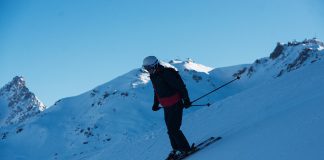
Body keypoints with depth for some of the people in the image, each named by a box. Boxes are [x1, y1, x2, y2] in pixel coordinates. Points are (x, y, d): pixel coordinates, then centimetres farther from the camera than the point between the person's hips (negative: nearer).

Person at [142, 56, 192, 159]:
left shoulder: (167, 74, -20)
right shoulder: (154, 76, 8)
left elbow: (181, 87, -18)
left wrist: (186, 100, -18)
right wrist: (156, 104, 20)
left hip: (175, 105, -9)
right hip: (167, 107, 9)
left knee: (173, 129, -11)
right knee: (170, 129, 11)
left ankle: (185, 149, 0)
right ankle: (176, 149, 22)